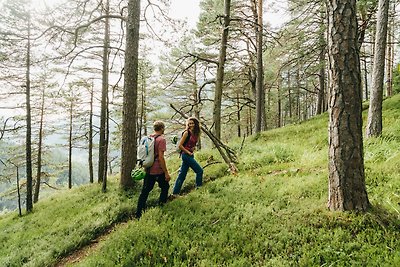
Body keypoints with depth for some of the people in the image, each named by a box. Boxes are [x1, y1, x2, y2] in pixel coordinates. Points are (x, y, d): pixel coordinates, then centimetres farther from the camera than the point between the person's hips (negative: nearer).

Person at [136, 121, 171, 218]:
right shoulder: (161, 139, -14)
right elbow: (161, 157, -19)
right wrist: (166, 173, -15)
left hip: (148, 169, 7)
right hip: (158, 170, -6)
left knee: (145, 191, 10)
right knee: (165, 187, 18)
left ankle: (138, 214, 11)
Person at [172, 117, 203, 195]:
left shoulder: (195, 134, 10)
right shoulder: (186, 133, -11)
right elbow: (180, 145, -13)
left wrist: (193, 151, 8)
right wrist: (188, 152, -11)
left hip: (190, 155, 8)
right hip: (186, 155, -8)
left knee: (182, 175, 9)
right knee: (199, 170, -2)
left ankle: (175, 193, 14)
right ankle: (199, 187, 13)